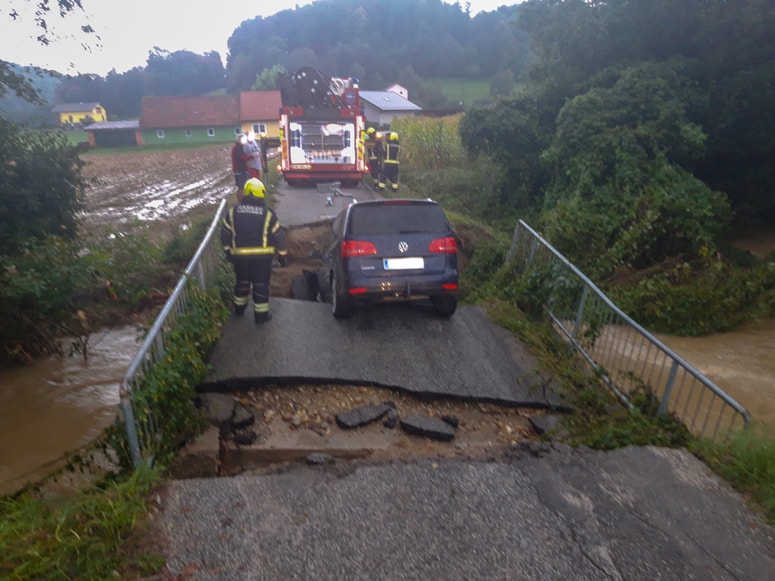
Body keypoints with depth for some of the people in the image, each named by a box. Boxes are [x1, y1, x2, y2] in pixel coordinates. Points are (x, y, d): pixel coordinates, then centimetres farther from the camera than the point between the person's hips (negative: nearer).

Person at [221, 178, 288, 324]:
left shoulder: (232, 212, 0)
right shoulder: (268, 214, -7)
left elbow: (225, 234, 6)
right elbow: (278, 236, -3)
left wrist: (228, 251, 20)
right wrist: (283, 255, 8)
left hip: (240, 256, 3)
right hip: (262, 256, -2)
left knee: (242, 282, 22)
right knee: (261, 285, 9)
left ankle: (239, 308, 38)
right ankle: (261, 314, 16)